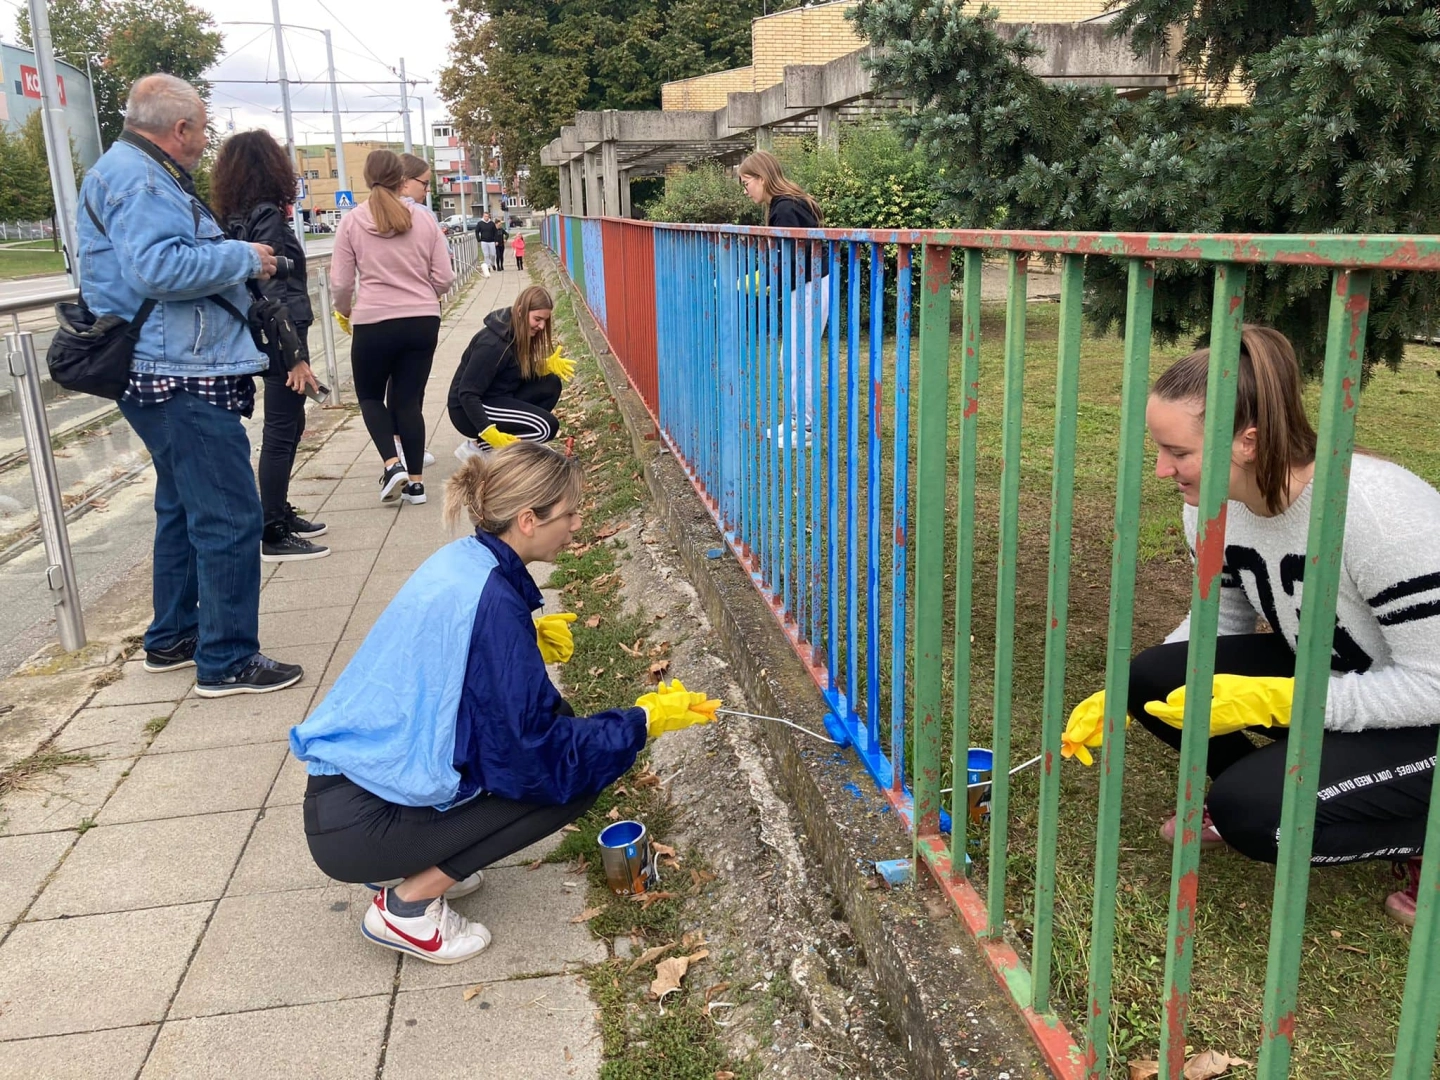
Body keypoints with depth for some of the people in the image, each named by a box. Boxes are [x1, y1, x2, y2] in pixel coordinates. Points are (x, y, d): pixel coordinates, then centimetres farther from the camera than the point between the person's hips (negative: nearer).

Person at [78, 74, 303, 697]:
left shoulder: (136, 173, 20)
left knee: (184, 509, 20)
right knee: (229, 518, -8)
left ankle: (171, 639, 31)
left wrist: (234, 254, 16)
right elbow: (156, 268, -27)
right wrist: (243, 258, -16)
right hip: (183, 378, -12)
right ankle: (227, 661, -2)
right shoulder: (135, 180, -14)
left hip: (171, 376, 12)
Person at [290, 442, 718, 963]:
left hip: (351, 774, 8)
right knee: (574, 775, -5)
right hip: (359, 825, -8)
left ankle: (410, 865, 12)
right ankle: (407, 905, -1)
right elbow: (537, 759, -19)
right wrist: (643, 722, -9)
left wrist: (530, 642, 1)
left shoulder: (463, 560, 3)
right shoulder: (491, 599, -22)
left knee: (554, 716, 10)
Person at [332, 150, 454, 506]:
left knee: (370, 395, 18)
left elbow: (341, 282, -1)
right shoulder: (425, 218, 2)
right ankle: (415, 481, 10)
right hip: (423, 321, 2)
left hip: (374, 323, -2)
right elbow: (443, 277, 3)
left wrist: (345, 310, 20)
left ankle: (392, 464, -1)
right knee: (408, 399, 9)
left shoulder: (352, 221, -2)